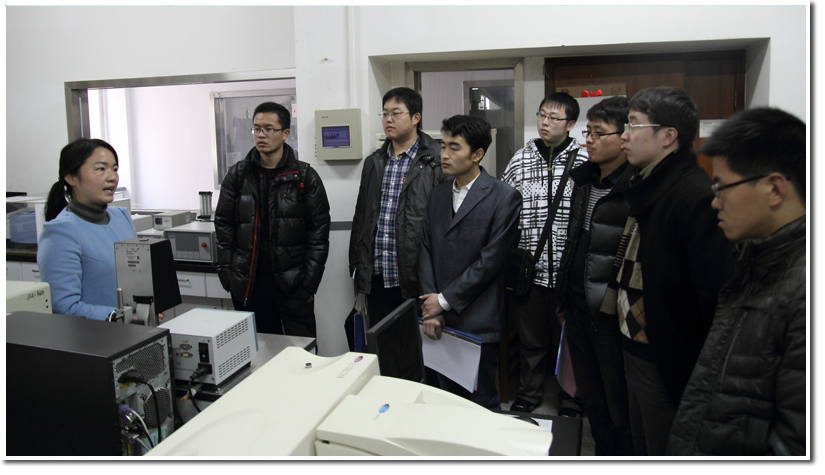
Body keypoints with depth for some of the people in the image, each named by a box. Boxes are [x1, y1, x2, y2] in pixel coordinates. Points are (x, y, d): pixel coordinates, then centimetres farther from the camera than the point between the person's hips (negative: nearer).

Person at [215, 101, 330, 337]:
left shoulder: (305, 177, 1)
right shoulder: (237, 175, 8)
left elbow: (319, 233, -1)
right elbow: (224, 228, 9)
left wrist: (309, 282, -7)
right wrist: (227, 274, 1)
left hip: (293, 284, -2)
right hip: (248, 285, 2)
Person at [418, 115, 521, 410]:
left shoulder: (504, 198, -8)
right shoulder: (438, 194, 11)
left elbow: (490, 261, -12)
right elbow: (427, 252, 8)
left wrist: (445, 300, -10)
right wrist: (430, 309, -2)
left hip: (478, 322, -5)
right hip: (440, 322, 5)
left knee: (482, 406, 7)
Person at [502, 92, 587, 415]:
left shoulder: (586, 163, -3)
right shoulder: (519, 161, 4)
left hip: (568, 271, -2)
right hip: (528, 269, 2)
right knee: (531, 339, 16)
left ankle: (571, 399, 35)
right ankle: (528, 394, 37)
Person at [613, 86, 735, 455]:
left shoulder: (695, 197, -23)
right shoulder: (645, 188, 10)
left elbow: (716, 293, -26)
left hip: (669, 366, -9)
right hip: (635, 352, 9)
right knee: (641, 449, 24)